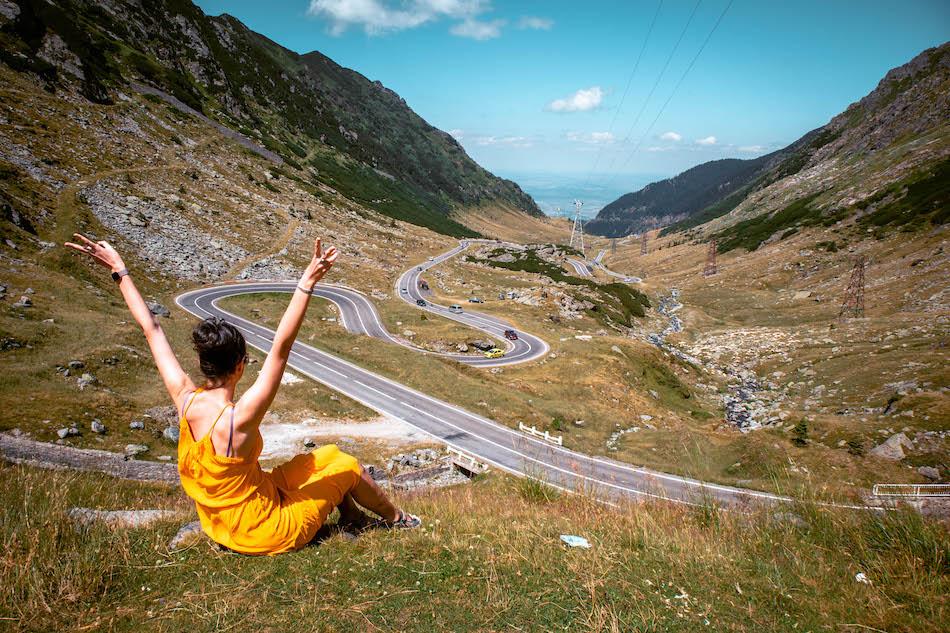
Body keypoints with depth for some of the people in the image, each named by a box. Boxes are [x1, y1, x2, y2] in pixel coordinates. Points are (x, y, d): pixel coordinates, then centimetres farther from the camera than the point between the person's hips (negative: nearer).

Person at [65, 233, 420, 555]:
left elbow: (151, 330, -9)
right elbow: (281, 348, -42)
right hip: (266, 534, -7)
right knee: (347, 466, 10)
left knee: (328, 454, 15)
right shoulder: (239, 418, -34)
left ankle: (352, 515, 38)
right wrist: (307, 285, -46)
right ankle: (395, 519, 36)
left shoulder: (185, 400, -16)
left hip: (219, 525, 8)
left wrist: (120, 271, -1)